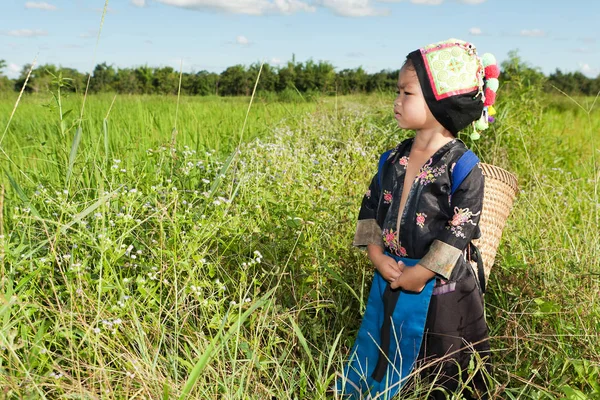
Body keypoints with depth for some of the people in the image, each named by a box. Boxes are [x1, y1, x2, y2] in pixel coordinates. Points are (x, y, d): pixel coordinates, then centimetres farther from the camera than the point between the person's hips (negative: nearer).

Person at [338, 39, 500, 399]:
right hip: (389, 283, 5)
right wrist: (378, 257, -9)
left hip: (440, 292, -5)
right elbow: (371, 208, 5)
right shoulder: (392, 160, 1)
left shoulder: (463, 168, -17)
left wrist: (417, 275, -17)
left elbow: (459, 234, -19)